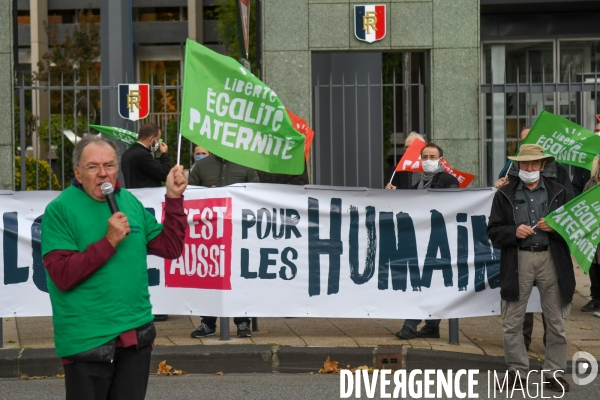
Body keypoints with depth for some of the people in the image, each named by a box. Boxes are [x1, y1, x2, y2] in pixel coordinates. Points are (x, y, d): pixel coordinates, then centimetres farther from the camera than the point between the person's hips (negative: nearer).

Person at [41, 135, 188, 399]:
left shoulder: (130, 202, 8)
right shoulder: (60, 209, -9)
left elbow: (170, 248, 8)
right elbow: (62, 275, -18)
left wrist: (174, 198, 1)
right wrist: (109, 241, -22)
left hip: (137, 334, 5)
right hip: (88, 341, -5)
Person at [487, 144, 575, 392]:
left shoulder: (559, 193, 6)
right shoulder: (505, 195, 5)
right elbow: (493, 232, 2)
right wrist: (514, 232, -16)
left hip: (551, 259, 0)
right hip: (518, 261, 0)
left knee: (556, 321, 6)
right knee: (512, 322, 3)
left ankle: (554, 373, 16)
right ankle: (517, 370, 16)